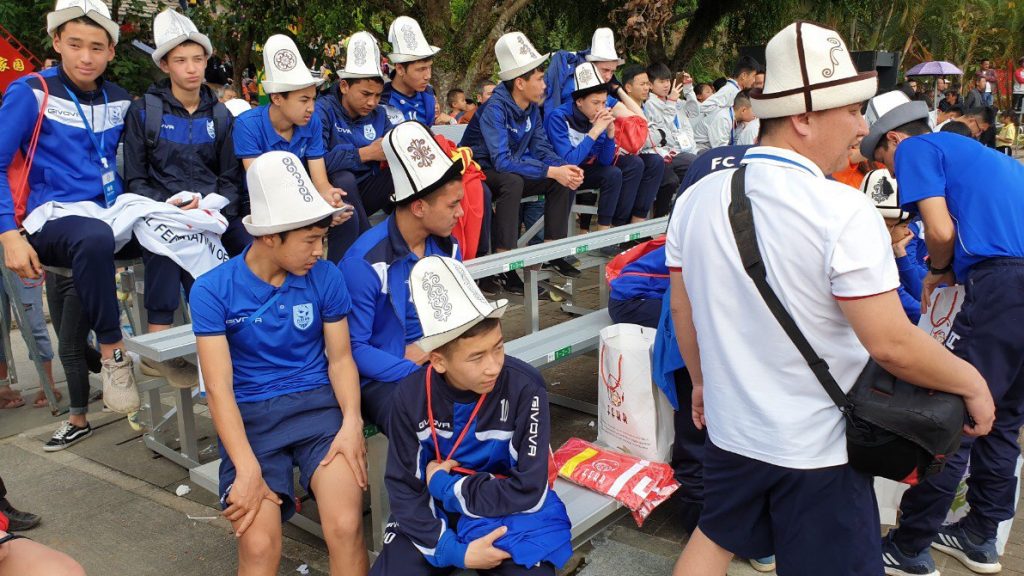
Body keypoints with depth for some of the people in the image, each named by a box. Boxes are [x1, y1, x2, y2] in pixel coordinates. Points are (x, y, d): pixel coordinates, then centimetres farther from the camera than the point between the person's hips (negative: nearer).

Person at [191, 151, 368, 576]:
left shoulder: (325, 277, -1)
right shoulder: (213, 289, -7)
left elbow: (340, 357, 4)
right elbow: (219, 387, -11)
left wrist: (352, 421, -15)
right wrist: (248, 469, -21)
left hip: (317, 403, 1)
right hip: (249, 415, -1)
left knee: (346, 527, -22)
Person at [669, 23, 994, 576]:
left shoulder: (696, 198, -5)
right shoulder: (842, 210, -23)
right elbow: (891, 344, -22)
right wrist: (973, 384, -4)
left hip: (730, 427, 6)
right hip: (815, 447, -5)